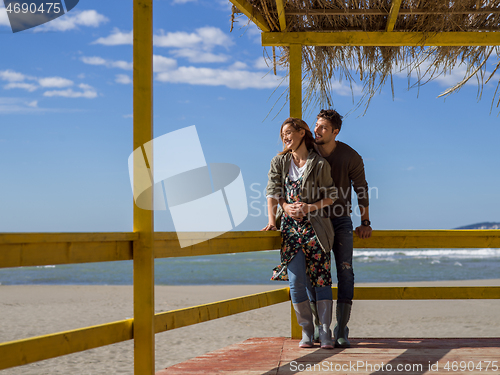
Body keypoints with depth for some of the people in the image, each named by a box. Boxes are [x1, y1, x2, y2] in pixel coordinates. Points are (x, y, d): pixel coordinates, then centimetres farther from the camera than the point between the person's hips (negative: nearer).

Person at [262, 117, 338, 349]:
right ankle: (306, 331, 7)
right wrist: (272, 219, -12)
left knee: (321, 279, -4)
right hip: (290, 226, 2)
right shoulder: (279, 162, 9)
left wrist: (311, 207, -13)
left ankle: (325, 332, 1)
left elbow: (331, 195, 3)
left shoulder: (319, 164, 0)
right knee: (296, 281, -5)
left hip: (314, 226, -2)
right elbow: (272, 191, 1)